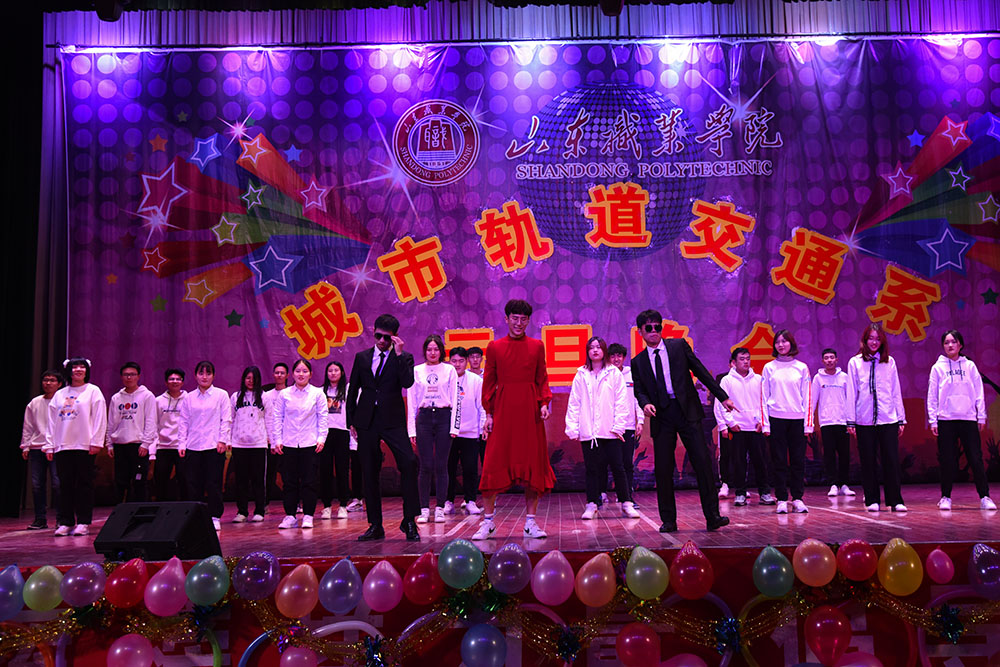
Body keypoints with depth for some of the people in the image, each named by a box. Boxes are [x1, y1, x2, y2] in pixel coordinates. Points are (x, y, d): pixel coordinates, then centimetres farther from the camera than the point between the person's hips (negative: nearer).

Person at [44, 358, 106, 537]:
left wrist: (96, 442, -10)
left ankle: (83, 523, 3)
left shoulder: (93, 391, 5)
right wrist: (49, 445, 9)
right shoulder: (59, 394, 17)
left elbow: (99, 418, -2)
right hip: (62, 446, 4)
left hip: (85, 446, -4)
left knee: (84, 485, -1)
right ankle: (65, 522, 10)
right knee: (65, 485, 4)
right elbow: (52, 421, 16)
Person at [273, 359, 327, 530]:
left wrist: (321, 438, -5)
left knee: (309, 481, 0)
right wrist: (277, 440, 1)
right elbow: (278, 418, 8)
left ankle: (308, 516, 9)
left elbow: (322, 417, 4)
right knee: (289, 481, 4)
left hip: (310, 443, -1)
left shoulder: (317, 394, 4)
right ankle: (290, 515, 14)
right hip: (288, 443, 1)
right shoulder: (284, 394, 6)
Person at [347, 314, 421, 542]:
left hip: (393, 421, -3)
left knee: (409, 463, -18)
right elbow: (352, 390, 15)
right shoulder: (362, 357, 12)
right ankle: (375, 526, 15)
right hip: (366, 421, 3)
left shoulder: (404, 358, 4)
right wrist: (351, 421, 10)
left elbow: (407, 382, -15)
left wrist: (398, 353, -15)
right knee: (369, 473, 5)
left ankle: (409, 520, -7)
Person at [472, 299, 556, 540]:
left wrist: (544, 403, -4)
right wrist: (489, 412, 0)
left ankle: (531, 522, 12)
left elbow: (542, 379, 11)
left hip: (529, 411, 1)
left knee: (533, 464, 2)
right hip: (503, 411, -1)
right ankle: (488, 522, 8)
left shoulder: (537, 346, 8)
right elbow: (489, 382, 7)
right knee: (494, 464, -2)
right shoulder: (494, 347, 6)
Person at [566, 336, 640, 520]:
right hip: (588, 432, 1)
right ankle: (591, 504, 12)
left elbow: (621, 401, 3)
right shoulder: (581, 375, 9)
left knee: (617, 467, 2)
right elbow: (574, 403, 8)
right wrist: (572, 427, 0)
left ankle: (626, 503, 12)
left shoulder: (614, 373, 6)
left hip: (610, 431, -1)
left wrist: (619, 426, -5)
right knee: (592, 469, 5)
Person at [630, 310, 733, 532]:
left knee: (702, 463, -6)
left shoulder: (679, 345, 8)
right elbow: (639, 390, 9)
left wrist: (723, 397, 6)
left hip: (687, 411, -1)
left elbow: (701, 371, 9)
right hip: (661, 416, 1)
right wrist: (645, 403, -15)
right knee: (662, 470, 0)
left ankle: (712, 517, 1)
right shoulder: (638, 361, 11)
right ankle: (668, 520, 11)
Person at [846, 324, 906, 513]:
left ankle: (895, 501, 7)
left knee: (892, 460, -1)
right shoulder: (855, 362, 4)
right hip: (864, 420, -1)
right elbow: (851, 393, 4)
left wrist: (901, 419, 8)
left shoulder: (890, 362, 8)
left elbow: (896, 392, 10)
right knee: (868, 461, 4)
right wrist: (850, 421, 0)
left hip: (889, 419, 1)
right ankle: (872, 500, 13)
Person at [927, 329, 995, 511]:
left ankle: (984, 497, 7)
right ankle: (945, 497, 10)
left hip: (969, 419, 1)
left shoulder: (970, 366, 9)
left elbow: (979, 392, 9)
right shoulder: (938, 367, 6)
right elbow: (932, 396, 4)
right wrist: (933, 420, -1)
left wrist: (981, 416, 3)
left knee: (976, 458, -2)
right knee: (947, 460, 1)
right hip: (945, 419, -1)